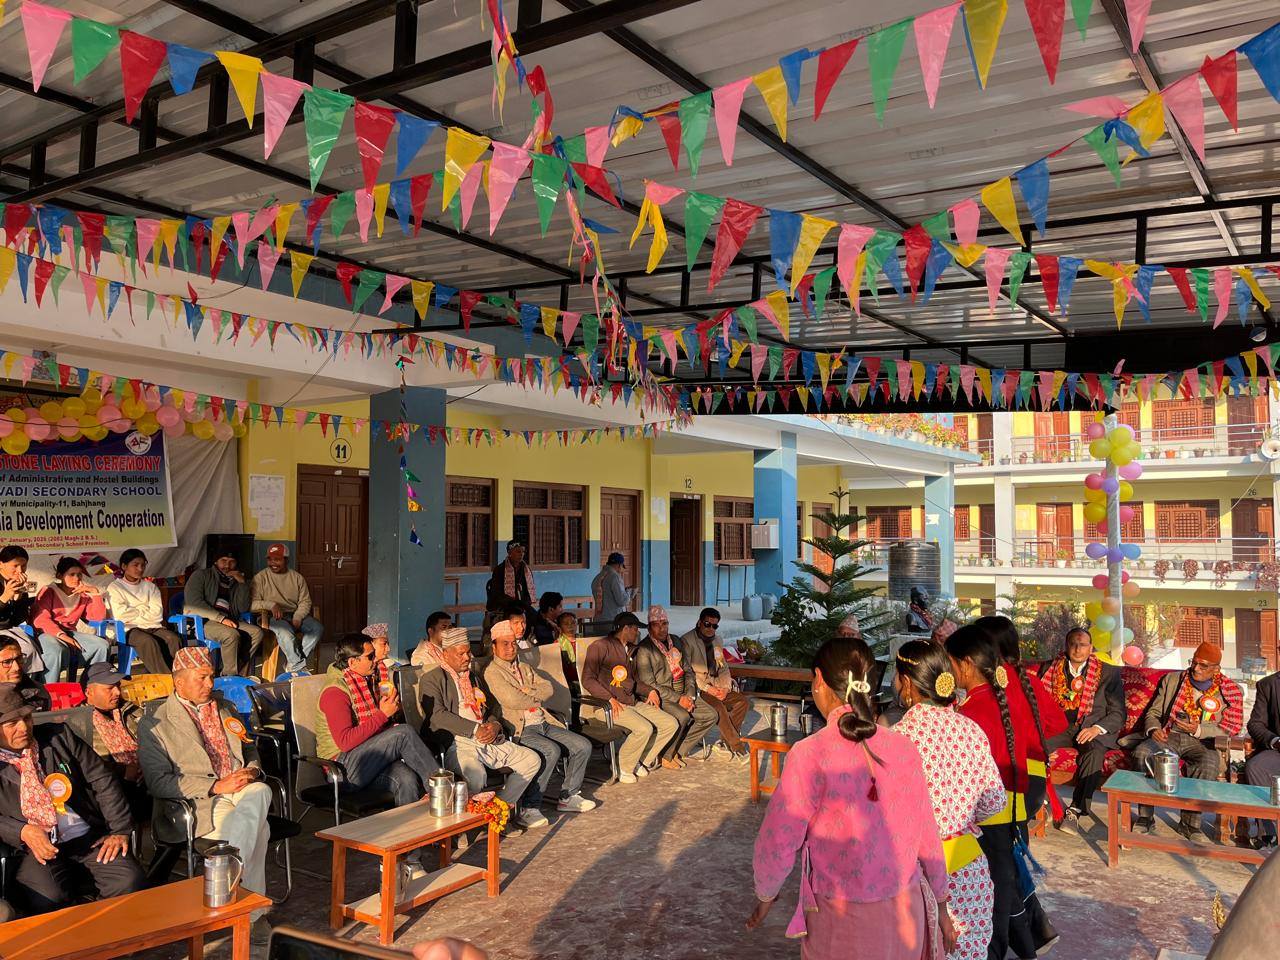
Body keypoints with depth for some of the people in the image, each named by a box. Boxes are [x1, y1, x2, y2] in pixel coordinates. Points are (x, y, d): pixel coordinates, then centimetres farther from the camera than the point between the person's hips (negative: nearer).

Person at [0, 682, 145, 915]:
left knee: (130, 883, -23)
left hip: (91, 839, 1)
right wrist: (23, 832, -15)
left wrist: (120, 830, -2)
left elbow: (102, 780, 6)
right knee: (48, 900, -32)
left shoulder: (59, 736, 7)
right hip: (36, 849, -1)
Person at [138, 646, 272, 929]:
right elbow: (158, 783, -7)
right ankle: (254, 911, -21)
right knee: (256, 829, -33)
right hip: (199, 803, -5)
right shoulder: (153, 724, 2)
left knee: (261, 791, -34)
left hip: (244, 789, 5)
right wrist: (216, 786, -16)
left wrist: (252, 770, 3)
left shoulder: (225, 709, 21)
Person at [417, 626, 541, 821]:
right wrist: (475, 730, -17)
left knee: (533, 760, -5)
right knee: (476, 776, -37)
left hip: (487, 740, 7)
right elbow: (437, 715, -11)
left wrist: (494, 725, 2)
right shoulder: (431, 679, 3)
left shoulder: (471, 678, 27)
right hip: (456, 743, -7)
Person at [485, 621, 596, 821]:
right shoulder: (492, 672, -2)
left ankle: (568, 797, 9)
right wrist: (537, 698, 1)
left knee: (583, 745, -4)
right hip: (519, 728, -8)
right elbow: (511, 700, -15)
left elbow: (548, 688, 10)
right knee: (552, 750, -32)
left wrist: (528, 692, -8)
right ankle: (528, 808, -23)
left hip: (544, 723, 8)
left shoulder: (525, 668, 23)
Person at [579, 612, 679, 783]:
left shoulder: (630, 650, 20)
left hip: (634, 702, 9)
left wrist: (650, 691, 12)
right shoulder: (601, 646, -7)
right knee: (644, 729, -30)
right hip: (611, 705, -8)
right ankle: (622, 768, -9)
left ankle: (640, 761, 5)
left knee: (670, 724, -4)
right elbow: (588, 679, -11)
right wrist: (610, 698, -21)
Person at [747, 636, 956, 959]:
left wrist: (765, 896, 4)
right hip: (907, 915, 4)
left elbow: (777, 845, -16)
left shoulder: (810, 754, -19)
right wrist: (941, 906, 15)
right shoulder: (902, 747, -8)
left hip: (843, 923, -4)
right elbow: (927, 836, -1)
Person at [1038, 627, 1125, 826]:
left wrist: (1097, 728, -16)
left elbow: (1118, 713, 2)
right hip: (1058, 726, 2)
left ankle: (1077, 809, -26)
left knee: (1094, 752, -36)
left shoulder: (1108, 673, 4)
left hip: (1092, 729, -2)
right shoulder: (1052, 669, 11)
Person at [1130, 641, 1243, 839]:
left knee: (1210, 763, -37)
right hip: (1169, 736, 2)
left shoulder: (1231, 691, 9)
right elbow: (1153, 712, 17)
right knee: (1141, 753, -30)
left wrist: (1199, 730, -12)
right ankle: (1145, 819, -22)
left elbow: (1233, 726, 2)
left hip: (1200, 742, -2)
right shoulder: (1172, 680, 16)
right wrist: (1153, 729, -6)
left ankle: (1189, 823, -22)